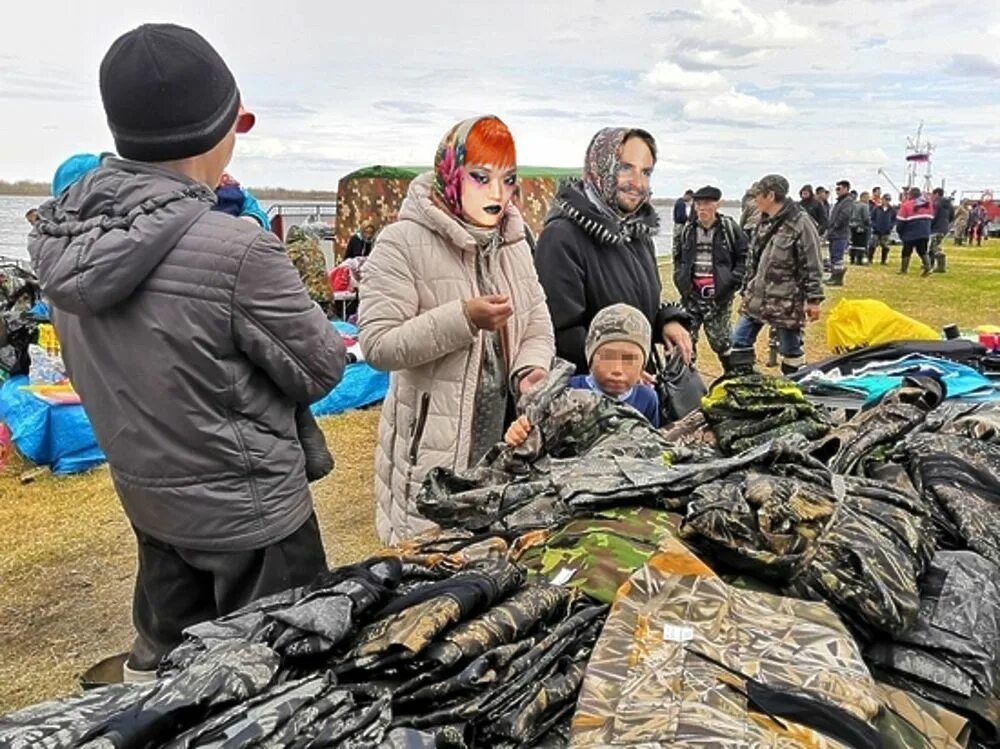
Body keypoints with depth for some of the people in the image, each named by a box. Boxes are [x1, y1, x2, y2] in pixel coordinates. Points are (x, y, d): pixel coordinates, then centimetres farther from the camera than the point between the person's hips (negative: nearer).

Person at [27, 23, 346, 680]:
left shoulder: (67, 235, -7)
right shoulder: (236, 249, -29)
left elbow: (104, 367, 6)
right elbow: (322, 370, -16)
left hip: (146, 497, 7)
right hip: (247, 508, -6)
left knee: (165, 663, 26)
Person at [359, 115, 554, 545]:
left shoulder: (514, 243, 10)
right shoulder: (403, 243, -10)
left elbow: (538, 326, 9)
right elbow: (377, 345, -16)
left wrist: (531, 370, -12)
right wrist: (462, 318, -25)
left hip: (509, 441, 6)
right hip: (431, 449, -5)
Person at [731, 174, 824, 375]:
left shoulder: (800, 223, -13)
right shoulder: (765, 222, 11)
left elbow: (812, 266, -13)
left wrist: (813, 299, -15)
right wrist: (747, 290, 19)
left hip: (786, 302, -8)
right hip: (757, 298, 8)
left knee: (791, 351, 4)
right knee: (739, 342, 8)